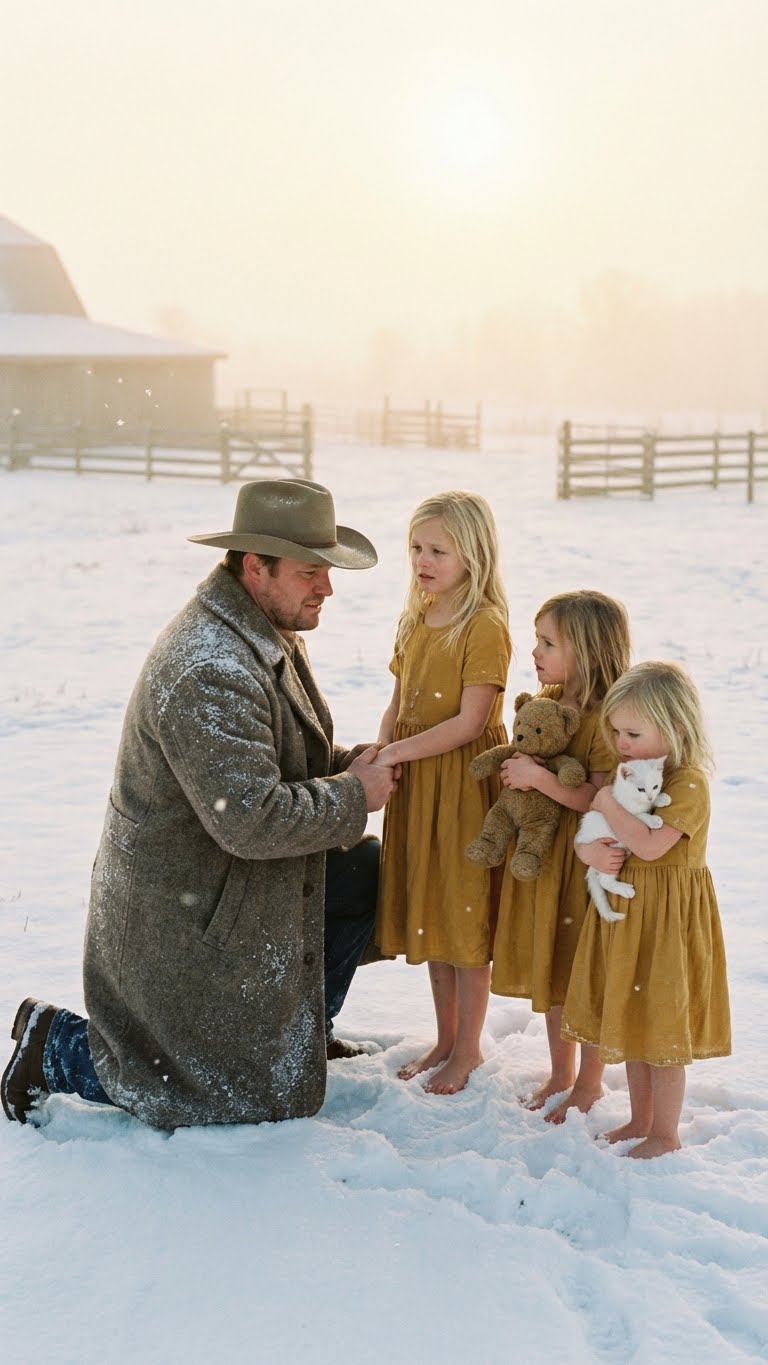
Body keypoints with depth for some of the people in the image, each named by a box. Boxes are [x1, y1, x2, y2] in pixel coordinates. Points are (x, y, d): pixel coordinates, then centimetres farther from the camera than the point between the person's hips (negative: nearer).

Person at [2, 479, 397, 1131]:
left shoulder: (269, 631, 3)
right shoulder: (209, 671, -31)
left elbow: (287, 753, 17)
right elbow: (253, 820, -34)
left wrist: (348, 762, -3)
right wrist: (353, 796, -19)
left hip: (240, 877, 10)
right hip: (188, 913, -10)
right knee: (252, 1093, 1)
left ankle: (300, 1028, 27)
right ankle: (57, 1045, 10)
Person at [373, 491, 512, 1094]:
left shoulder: (485, 625, -15)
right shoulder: (415, 620, 9)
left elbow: (470, 721, -20)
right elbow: (397, 706, 10)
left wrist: (396, 752, -22)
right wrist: (377, 756, -5)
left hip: (466, 781, -7)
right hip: (414, 785, 8)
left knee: (465, 912, 3)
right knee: (428, 912, 15)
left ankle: (468, 1049, 18)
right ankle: (446, 1039, 29)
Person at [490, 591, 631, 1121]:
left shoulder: (607, 720, -20)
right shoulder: (543, 702, 5)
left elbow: (602, 800, -24)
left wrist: (539, 778, -27)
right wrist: (516, 770, -3)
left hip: (584, 860, -8)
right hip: (538, 853, 8)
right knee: (547, 964, 17)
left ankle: (589, 1082, 23)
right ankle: (560, 1073, 33)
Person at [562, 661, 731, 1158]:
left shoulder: (689, 783, -19)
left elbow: (649, 845, -31)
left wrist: (608, 803, -21)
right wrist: (588, 849, -14)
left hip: (668, 915, -8)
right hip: (625, 911, 8)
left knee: (663, 1023, 2)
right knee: (632, 1020, 16)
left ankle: (666, 1134, 16)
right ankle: (640, 1120, 31)